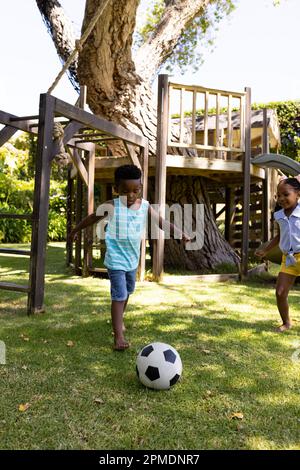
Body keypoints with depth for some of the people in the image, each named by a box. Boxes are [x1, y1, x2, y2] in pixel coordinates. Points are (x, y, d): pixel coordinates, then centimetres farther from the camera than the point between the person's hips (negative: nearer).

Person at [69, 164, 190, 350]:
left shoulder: (145, 207, -5)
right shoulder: (111, 207, -15)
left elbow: (163, 223, -6)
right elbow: (91, 218, 0)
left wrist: (181, 234, -20)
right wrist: (75, 230, 12)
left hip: (133, 259, 6)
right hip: (116, 260, -5)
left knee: (128, 292, 23)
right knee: (119, 295, -10)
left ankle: (119, 318, 47)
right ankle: (118, 335, -4)